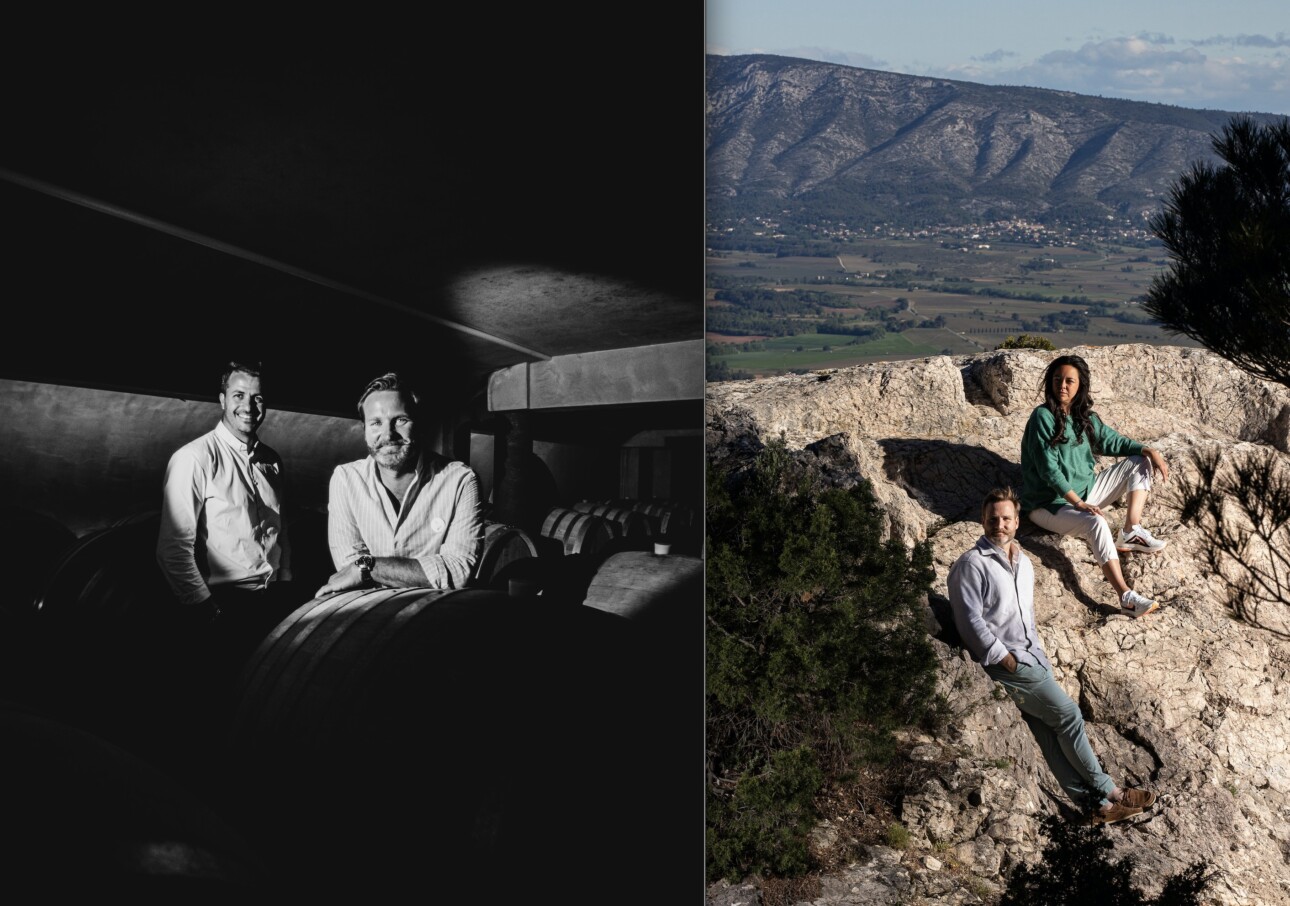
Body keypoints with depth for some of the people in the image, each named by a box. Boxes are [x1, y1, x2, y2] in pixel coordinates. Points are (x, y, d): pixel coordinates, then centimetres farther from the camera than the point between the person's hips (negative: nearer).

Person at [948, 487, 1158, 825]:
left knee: (1046, 728, 0)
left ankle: (1093, 802, -1)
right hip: (1003, 662, -7)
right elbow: (971, 622, -14)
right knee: (1068, 714, -9)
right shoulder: (972, 564, -9)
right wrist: (1004, 658, -16)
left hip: (1032, 658, 7)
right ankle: (1108, 792, 1)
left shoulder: (1023, 563, 16)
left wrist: (1038, 653, 14)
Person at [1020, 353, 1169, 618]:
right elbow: (1049, 469, -22)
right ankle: (1127, 598, -45)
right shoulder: (1043, 417, -17)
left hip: (1085, 491, 9)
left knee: (1140, 462, 6)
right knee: (1096, 523, -37)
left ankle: (1131, 533, -9)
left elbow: (1111, 441, 16)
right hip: (1050, 504, -9)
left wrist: (1150, 451, 0)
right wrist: (1078, 504, -28)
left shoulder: (1083, 415, 4)